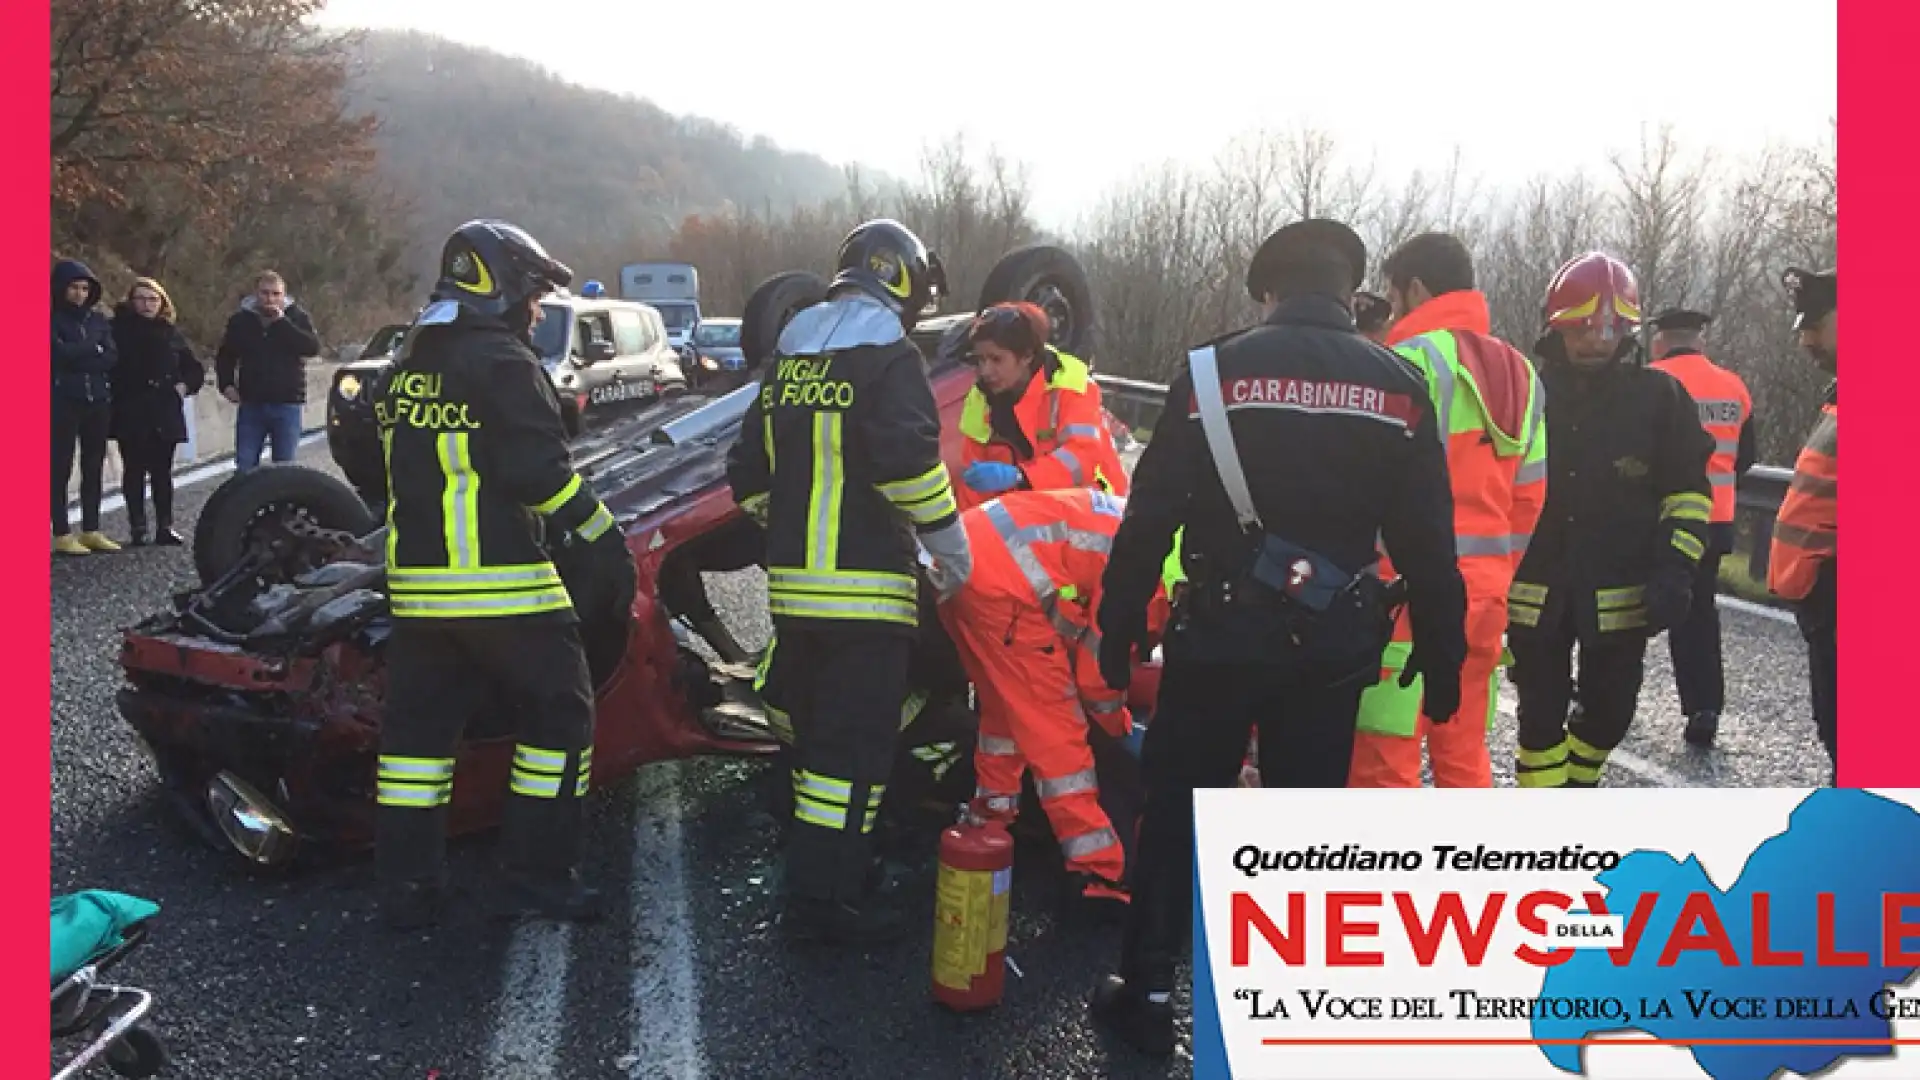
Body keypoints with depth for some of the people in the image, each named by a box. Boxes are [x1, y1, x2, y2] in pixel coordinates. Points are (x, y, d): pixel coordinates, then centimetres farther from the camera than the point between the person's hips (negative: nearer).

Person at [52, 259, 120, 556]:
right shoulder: (54, 319, 0)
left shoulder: (99, 320, 13)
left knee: (94, 468, 7)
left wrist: (76, 355, -10)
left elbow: (112, 356, 1)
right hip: (64, 403, -4)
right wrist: (94, 349, -4)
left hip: (98, 401, 5)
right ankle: (62, 534, -2)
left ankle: (91, 530, 13)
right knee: (62, 468, -3)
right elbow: (59, 352, -15)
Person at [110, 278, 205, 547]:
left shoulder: (171, 333, 10)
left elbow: (195, 368, 16)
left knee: (162, 471, 6)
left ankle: (165, 527, 11)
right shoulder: (120, 329, 1)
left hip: (166, 412, 3)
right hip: (131, 413, -2)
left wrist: (185, 386, 1)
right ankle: (137, 529, 6)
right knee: (134, 471, 2)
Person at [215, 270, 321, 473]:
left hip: (287, 405, -2)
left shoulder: (296, 316, 1)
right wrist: (226, 384, 4)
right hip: (251, 404, 2)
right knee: (244, 468, 3)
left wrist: (282, 322, -18)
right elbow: (224, 356, 18)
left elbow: (313, 347, -15)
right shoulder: (241, 320, 6)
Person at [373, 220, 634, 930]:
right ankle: (539, 876, 5)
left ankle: (407, 885, 16)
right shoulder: (501, 362, -10)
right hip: (503, 585, -8)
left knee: (419, 725, 12)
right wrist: (606, 540, -9)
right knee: (558, 714, 3)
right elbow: (542, 471, -16)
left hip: (417, 584, 8)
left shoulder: (404, 367, 16)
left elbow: (377, 469, 23)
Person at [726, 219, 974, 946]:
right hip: (865, 587, -8)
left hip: (793, 585, 8)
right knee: (855, 748, -3)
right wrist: (948, 539, -9)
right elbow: (908, 459, -20)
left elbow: (749, 473, 19)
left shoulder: (788, 359, 16)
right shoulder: (888, 356, -8)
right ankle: (820, 900, -1)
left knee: (818, 739, 18)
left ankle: (825, 869, 28)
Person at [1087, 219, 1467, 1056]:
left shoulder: (1215, 370, -6)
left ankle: (1146, 991, 17)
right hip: (1333, 642, 2)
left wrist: (1119, 625, 3)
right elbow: (1427, 543, 1)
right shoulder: (1398, 386, 0)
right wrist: (1441, 655, 10)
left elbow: (1150, 514, -6)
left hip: (1220, 631, -2)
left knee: (1178, 806, 11)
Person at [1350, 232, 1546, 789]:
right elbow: (1529, 498, 15)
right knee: (1465, 755, 16)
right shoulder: (1519, 372, 15)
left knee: (1384, 759, -2)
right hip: (1482, 586, 8)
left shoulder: (1413, 359, -10)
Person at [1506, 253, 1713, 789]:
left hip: (1622, 592, 0)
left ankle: (1577, 786, 39)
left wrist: (1676, 569, -10)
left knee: (1609, 711, 11)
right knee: (1541, 713, 5)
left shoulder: (1659, 396, -1)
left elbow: (1687, 490, 2)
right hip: (1536, 589, 0)